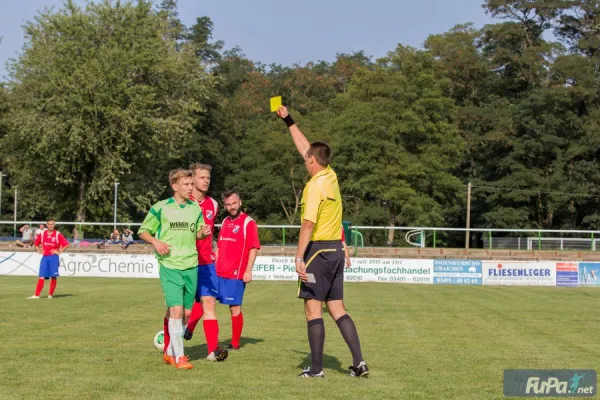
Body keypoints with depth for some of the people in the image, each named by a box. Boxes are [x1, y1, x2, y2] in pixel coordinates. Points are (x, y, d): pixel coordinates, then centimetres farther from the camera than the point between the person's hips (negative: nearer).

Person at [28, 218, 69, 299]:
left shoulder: (58, 234, -1)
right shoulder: (42, 234, 8)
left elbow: (66, 244, -4)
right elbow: (36, 244, 22)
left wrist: (59, 252, -6)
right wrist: (39, 251, 9)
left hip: (54, 257, -2)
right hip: (45, 257, 2)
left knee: (53, 277, -3)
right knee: (41, 277, -2)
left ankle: (50, 294, 6)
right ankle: (36, 295, -4)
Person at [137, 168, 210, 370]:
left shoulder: (196, 208, 10)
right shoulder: (160, 208, -3)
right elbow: (143, 231, 5)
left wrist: (203, 232, -3)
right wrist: (155, 242, -15)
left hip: (191, 266, 5)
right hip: (169, 266, -5)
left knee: (186, 312, 9)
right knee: (176, 310, -14)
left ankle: (170, 352, 25)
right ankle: (179, 357, -6)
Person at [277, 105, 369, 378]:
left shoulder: (315, 185, -13)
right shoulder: (331, 177, 10)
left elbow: (308, 224, -20)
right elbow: (305, 147, 24)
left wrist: (299, 258, -20)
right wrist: (288, 121, 30)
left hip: (318, 250, -8)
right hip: (337, 250, 8)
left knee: (313, 308, -2)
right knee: (337, 308, 10)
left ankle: (316, 368, 1)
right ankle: (359, 363, 4)